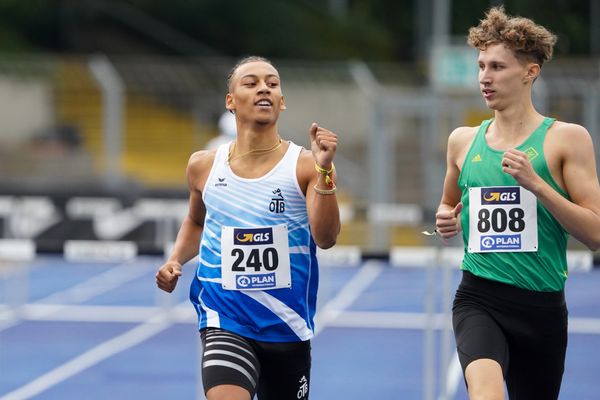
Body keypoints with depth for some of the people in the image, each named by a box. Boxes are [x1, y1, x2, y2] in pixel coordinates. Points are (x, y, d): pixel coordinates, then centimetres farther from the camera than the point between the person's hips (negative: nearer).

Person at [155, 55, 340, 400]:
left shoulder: (304, 165, -8)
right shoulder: (204, 166, 2)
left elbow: (326, 238, -21)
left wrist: (324, 171, -31)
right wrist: (176, 261, 5)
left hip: (287, 328, 0)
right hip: (225, 323, 0)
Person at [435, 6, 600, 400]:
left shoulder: (567, 138, -3)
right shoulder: (463, 141, 8)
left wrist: (535, 183, -18)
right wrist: (447, 220, 3)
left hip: (542, 307, -1)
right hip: (478, 297, 1)